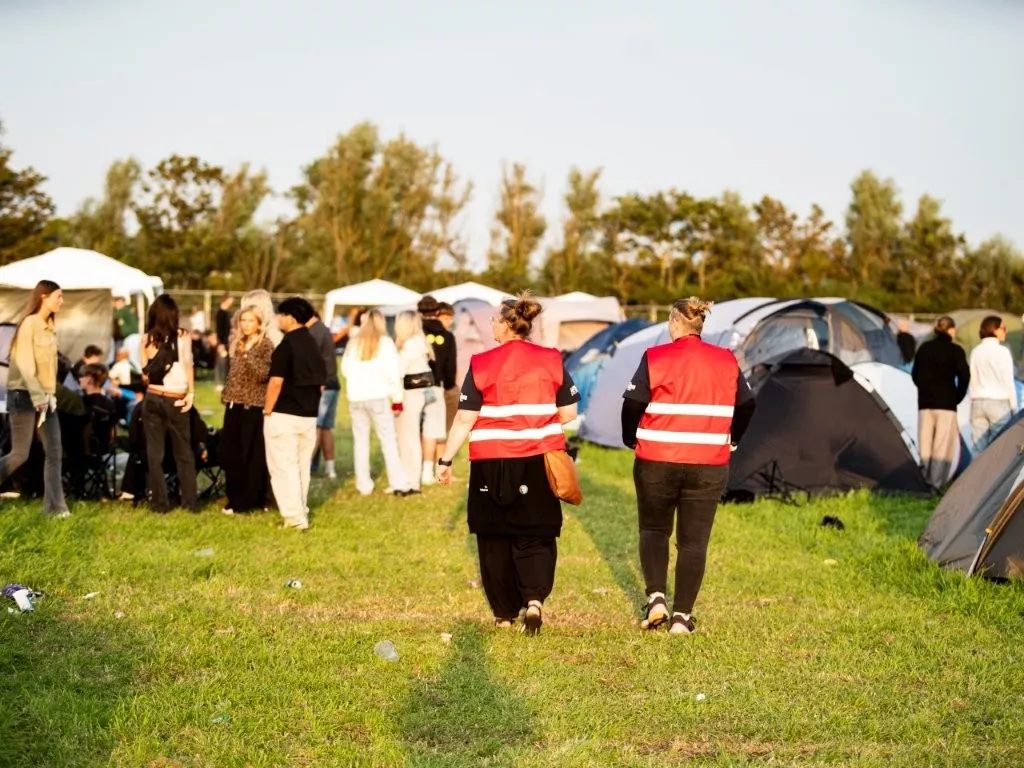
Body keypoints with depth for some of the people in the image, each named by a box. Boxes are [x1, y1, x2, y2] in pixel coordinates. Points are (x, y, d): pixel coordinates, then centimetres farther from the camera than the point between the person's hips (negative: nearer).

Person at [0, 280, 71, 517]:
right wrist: (37, 397, -21)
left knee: (55, 452, 1)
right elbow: (25, 364, -17)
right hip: (24, 395, -8)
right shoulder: (29, 324, -12)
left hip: (45, 396, 8)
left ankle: (54, 506, 3)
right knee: (20, 454, -5)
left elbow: (48, 364, 11)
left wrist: (48, 395, 6)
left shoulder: (49, 326, 12)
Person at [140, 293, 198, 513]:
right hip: (176, 401, 0)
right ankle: (190, 501, 10)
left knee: (154, 453, 6)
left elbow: (145, 374, 4)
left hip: (153, 399, 1)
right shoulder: (182, 336, -3)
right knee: (184, 453, 10)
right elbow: (188, 364, -13)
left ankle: (159, 502, 7)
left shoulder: (147, 339, 0)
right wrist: (191, 393, -8)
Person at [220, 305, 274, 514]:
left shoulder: (266, 346, -8)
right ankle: (236, 498, 19)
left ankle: (250, 501, 2)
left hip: (254, 407, -7)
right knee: (230, 455, 9)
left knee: (252, 456, -2)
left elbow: (263, 374, -21)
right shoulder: (237, 343, 13)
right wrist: (226, 396, 19)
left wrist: (249, 353, -25)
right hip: (235, 406, 7)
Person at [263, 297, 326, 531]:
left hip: (284, 415, -7)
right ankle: (300, 511, 21)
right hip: (309, 416, 7)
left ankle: (294, 516, -6)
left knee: (284, 467, -2)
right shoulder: (313, 346, 9)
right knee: (302, 466, 15)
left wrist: (267, 411, -8)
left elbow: (276, 382, -18)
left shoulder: (286, 345, -14)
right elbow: (321, 384, 13)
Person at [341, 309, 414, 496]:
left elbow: (345, 370, 11)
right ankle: (399, 484, -2)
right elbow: (393, 372, -6)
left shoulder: (353, 343, 6)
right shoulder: (385, 342, -3)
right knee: (388, 440, 1)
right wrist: (397, 397, 0)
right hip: (378, 397, -3)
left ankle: (364, 486, 8)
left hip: (356, 397, 3)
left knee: (360, 441, 8)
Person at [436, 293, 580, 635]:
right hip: (539, 462, 2)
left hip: (491, 463, -2)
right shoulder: (551, 361, 0)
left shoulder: (482, 364, -7)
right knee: (535, 536, 10)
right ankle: (535, 598, -12)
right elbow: (568, 413, 3)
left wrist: (445, 460, 0)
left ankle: (504, 613, 16)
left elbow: (465, 419, -8)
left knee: (495, 539, 11)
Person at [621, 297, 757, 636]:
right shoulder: (726, 361, 3)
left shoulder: (655, 358, -7)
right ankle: (682, 616, 4)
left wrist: (631, 440, 8)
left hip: (656, 462, -1)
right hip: (709, 466, 2)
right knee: (694, 541, 6)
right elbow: (746, 405, 10)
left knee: (653, 529, 17)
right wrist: (730, 441, 24)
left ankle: (656, 598, 1)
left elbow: (633, 404, -9)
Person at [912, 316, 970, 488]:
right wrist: (957, 397, 5)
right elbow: (964, 377, -8)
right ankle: (937, 484, -10)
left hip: (925, 402, 5)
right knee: (943, 446, -4)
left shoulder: (924, 348, 9)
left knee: (925, 444, 7)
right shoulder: (955, 351, -4)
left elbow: (915, 375, 14)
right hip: (946, 403, -5)